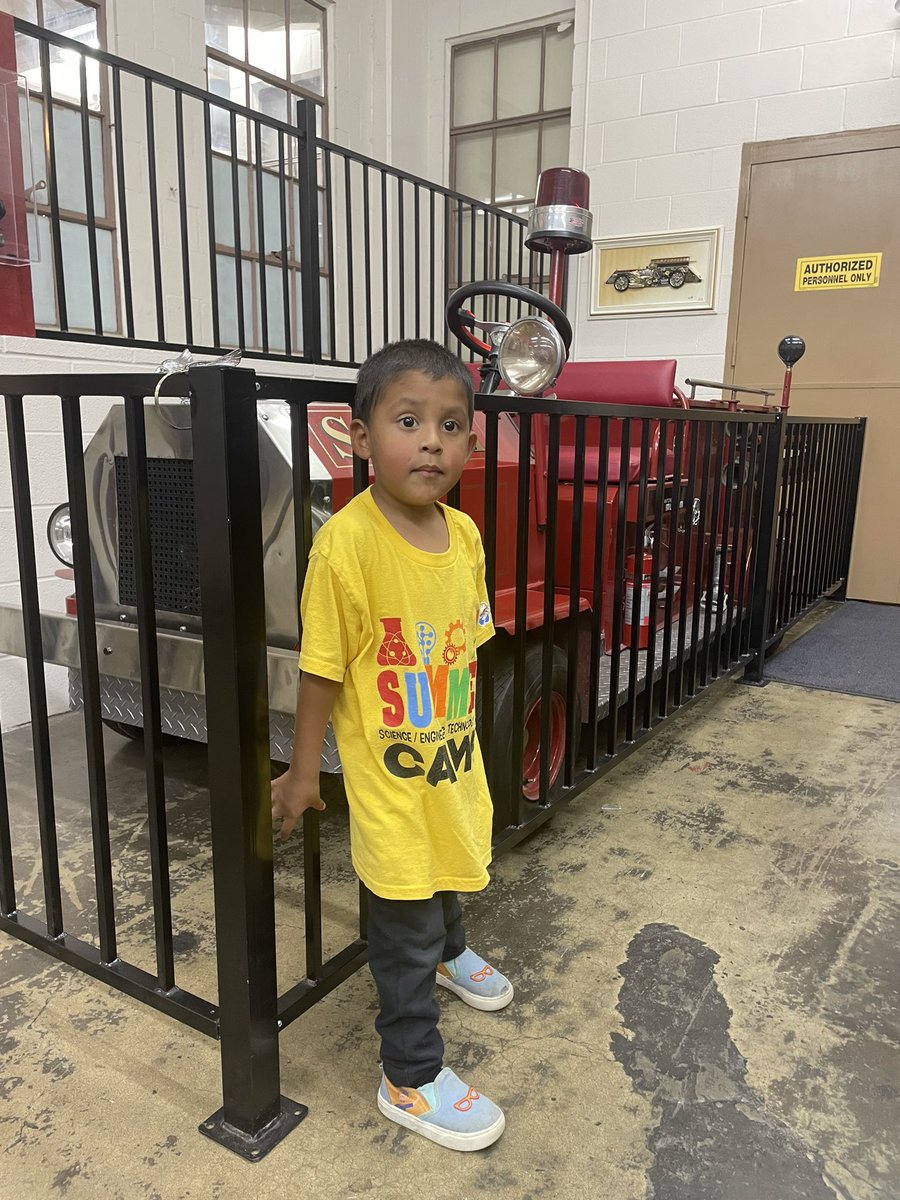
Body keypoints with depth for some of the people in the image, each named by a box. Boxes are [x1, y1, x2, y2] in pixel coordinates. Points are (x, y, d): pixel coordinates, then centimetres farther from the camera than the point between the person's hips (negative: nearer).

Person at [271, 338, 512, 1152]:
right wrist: (303, 772, -9)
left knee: (449, 870, 30)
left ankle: (450, 955, 63)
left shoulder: (465, 534, -5)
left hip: (454, 756, 7)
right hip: (387, 771, -6)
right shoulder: (346, 543, -25)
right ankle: (411, 1078, 31)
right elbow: (322, 670, -17)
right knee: (405, 922, 8)